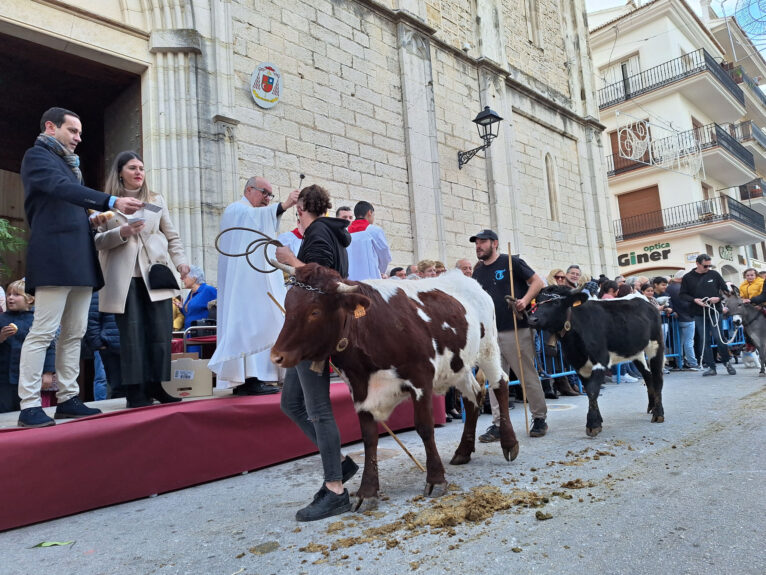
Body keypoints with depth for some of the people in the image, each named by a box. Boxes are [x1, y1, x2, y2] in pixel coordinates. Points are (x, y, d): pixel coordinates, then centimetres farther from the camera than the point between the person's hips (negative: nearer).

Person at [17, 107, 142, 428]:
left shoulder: (71, 163, 25)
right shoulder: (37, 155, 0)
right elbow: (63, 189, -20)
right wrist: (112, 202, -30)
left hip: (80, 259, 8)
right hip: (55, 257, -8)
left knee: (74, 334, 7)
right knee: (43, 332, -8)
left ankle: (67, 399, 13)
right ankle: (29, 406, -3)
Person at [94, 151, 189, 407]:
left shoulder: (157, 200, 16)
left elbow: (172, 236, 15)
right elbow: (98, 241, 4)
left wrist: (180, 260, 0)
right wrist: (122, 232, -13)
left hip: (155, 273, 2)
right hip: (124, 277, -2)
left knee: (160, 331, -2)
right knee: (131, 333, -2)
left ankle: (156, 385, 8)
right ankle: (135, 391, 4)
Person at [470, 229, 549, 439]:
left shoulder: (511, 262, -1)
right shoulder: (478, 271, 15)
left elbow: (538, 282, -3)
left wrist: (525, 300, -17)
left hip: (516, 329, -5)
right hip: (490, 333, 6)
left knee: (529, 376, 3)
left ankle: (540, 418, 18)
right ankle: (498, 424, 10)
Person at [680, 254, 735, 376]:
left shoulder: (714, 274, 4)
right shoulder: (688, 278, 3)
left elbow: (725, 289, 9)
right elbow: (683, 295, 4)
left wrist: (718, 298, -10)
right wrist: (694, 300, -12)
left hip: (715, 311, 0)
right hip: (699, 314, 1)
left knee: (718, 337, -6)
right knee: (705, 340, 4)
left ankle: (727, 362, 15)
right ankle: (710, 367, 11)